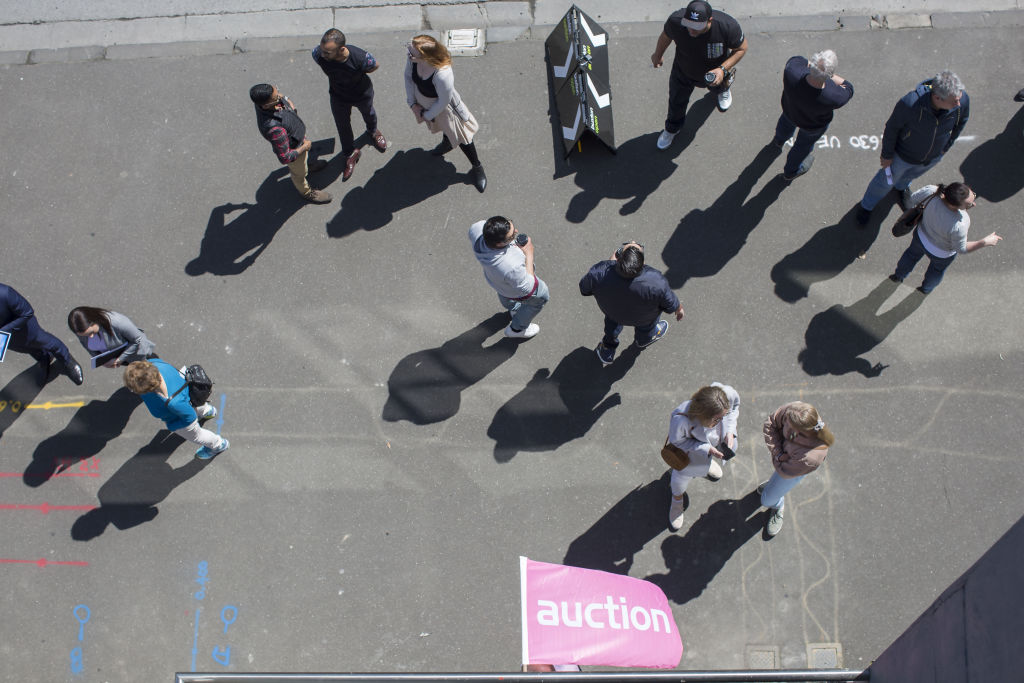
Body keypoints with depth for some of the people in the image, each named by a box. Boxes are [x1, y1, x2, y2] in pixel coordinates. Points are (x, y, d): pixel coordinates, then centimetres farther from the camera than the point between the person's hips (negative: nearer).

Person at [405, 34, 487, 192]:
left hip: (444, 108, -6)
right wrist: (413, 103, -6)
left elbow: (443, 102, -30)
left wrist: (427, 115, -14)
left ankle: (477, 167, 43)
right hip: (425, 104, 6)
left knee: (460, 138, 18)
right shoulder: (414, 59, -30)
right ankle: (446, 143, 71)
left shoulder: (443, 75, -47)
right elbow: (408, 76, -7)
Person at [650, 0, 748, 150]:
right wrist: (658, 55, 7)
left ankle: (724, 89, 74)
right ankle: (672, 129, 55)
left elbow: (741, 48, -22)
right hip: (683, 72, 0)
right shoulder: (676, 21, -38)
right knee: (677, 101, 22)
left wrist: (723, 69, -35)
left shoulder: (728, 26, -42)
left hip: (714, 74, 0)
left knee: (718, 87, 34)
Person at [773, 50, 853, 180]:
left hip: (789, 109, 2)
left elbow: (796, 60, -17)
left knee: (787, 120, 39)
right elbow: (848, 89, -19)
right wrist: (828, 75, -18)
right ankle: (791, 171, 61)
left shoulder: (791, 72, -41)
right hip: (813, 125, -2)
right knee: (805, 142, 32)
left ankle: (779, 140, 74)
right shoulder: (833, 98, -43)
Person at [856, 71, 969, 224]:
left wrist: (947, 145, 7)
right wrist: (887, 155, -8)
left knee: (911, 174, 35)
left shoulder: (963, 100, -32)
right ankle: (866, 206, 52)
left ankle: (902, 187, 70)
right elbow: (892, 128, -22)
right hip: (904, 154, -3)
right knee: (886, 180, 23)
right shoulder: (909, 103, -43)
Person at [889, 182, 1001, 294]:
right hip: (942, 252, -3)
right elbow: (961, 249, -25)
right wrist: (985, 242, -20)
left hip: (921, 235, 3)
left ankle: (898, 276, 66)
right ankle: (926, 288, 65)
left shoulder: (930, 191, -38)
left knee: (913, 254, 38)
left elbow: (913, 199, -14)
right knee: (938, 268, 35)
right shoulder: (958, 226, -46)